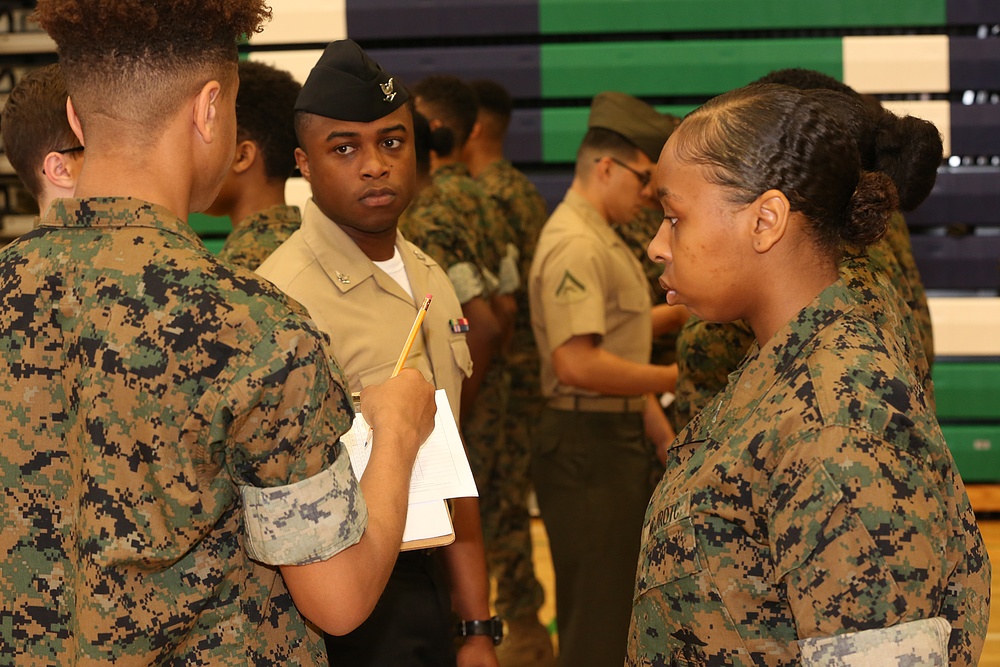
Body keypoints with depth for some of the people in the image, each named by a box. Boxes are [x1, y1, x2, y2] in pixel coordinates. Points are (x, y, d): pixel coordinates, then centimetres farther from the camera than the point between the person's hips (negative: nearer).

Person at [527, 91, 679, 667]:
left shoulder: (603, 240, 16)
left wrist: (657, 423, 14)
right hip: (586, 443, -11)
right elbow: (578, 364, -27)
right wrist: (675, 378, -20)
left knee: (621, 610, 17)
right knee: (596, 620, -6)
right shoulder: (573, 244, -18)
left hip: (619, 438, 11)